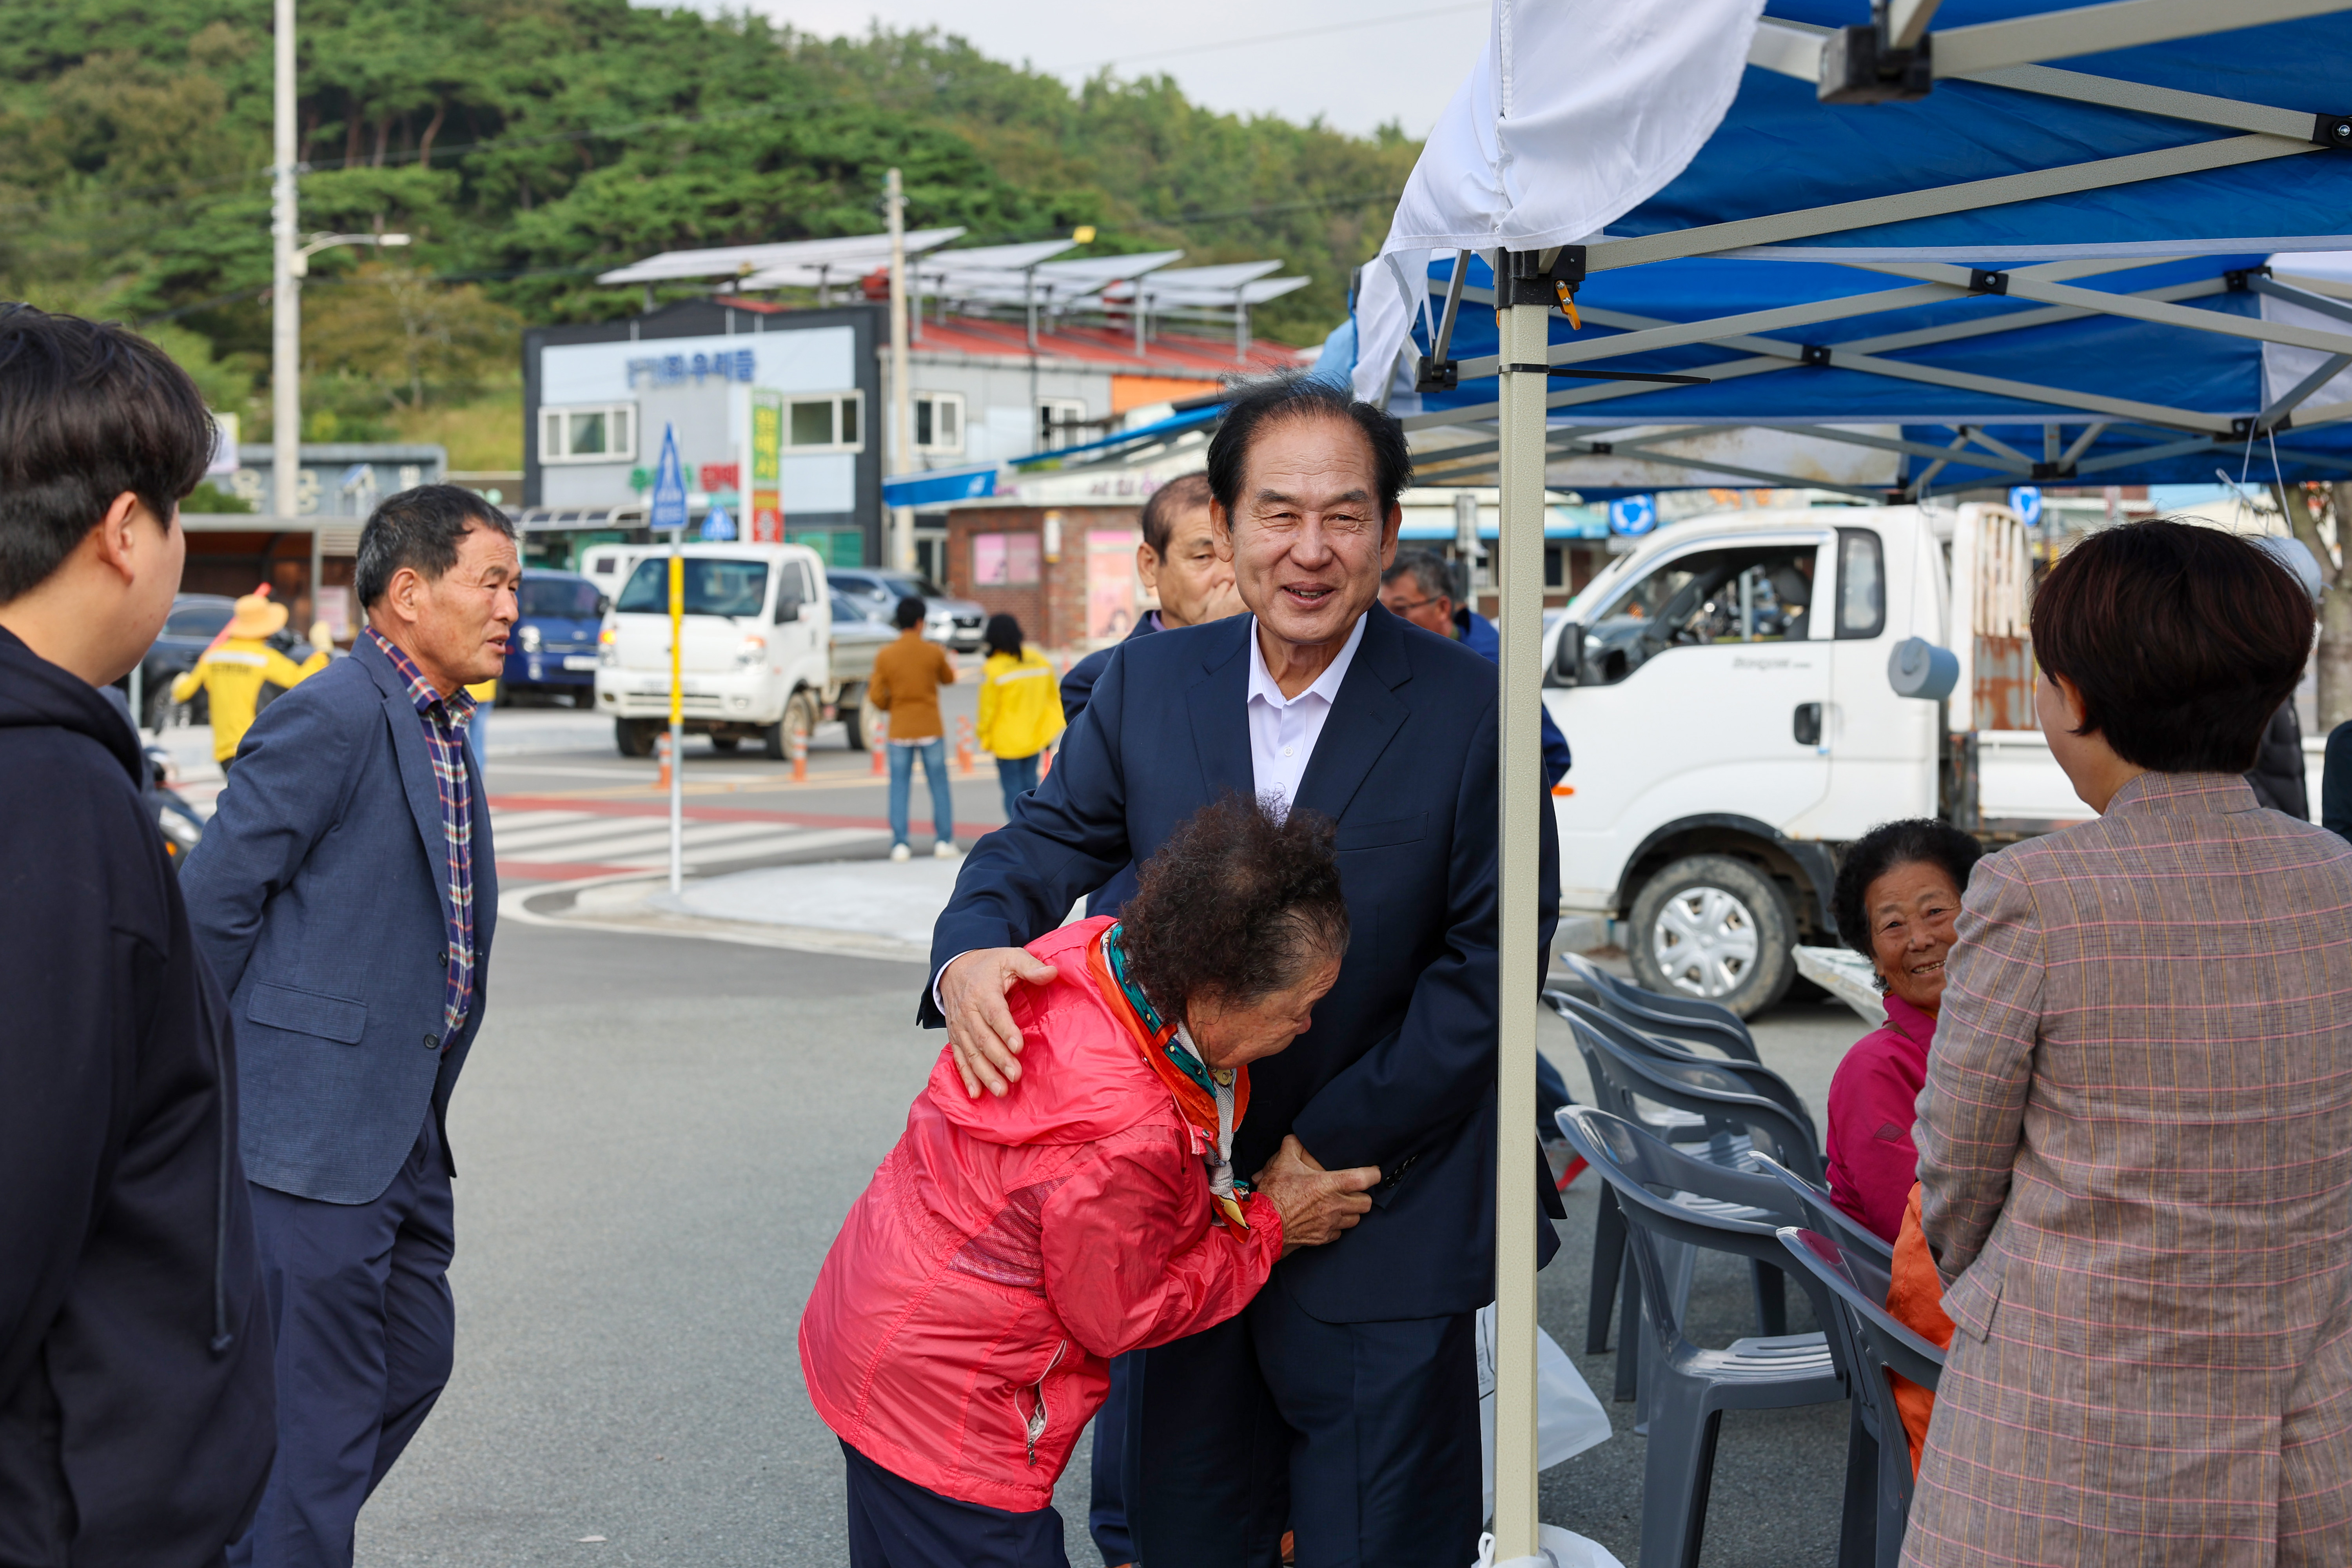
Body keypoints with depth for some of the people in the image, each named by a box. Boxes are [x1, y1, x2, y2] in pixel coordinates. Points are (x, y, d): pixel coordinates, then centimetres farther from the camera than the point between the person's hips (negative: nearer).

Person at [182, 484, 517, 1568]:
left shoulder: (443, 727, 15)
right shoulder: (333, 717, -16)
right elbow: (212, 899, -16)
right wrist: (236, 1065, -7)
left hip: (405, 1129, 10)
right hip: (317, 1124, -10)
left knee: (415, 1358, 19)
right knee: (322, 1406, -2)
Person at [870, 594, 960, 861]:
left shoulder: (885, 656, -6)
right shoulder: (934, 652, -8)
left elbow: (876, 697, -6)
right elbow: (948, 679, 11)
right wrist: (950, 663, 32)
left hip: (900, 731, 1)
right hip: (931, 729, -1)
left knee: (899, 788, 7)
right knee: (939, 785, 8)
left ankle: (900, 844, 2)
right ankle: (944, 841, 8)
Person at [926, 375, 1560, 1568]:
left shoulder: (1471, 709, -12)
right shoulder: (1146, 684, 1)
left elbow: (1492, 965, -12)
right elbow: (1049, 837, 3)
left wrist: (1324, 1146, -15)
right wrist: (971, 947, -21)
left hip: (1381, 1225, -3)